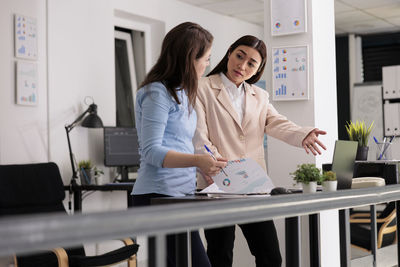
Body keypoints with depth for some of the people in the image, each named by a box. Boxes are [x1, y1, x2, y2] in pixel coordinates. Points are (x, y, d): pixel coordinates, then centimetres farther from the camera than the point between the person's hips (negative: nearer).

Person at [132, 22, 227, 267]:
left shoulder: (181, 93, 19)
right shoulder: (157, 93, -11)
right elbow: (151, 151, -17)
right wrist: (197, 160, -28)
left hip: (181, 194, 10)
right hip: (160, 196, -10)